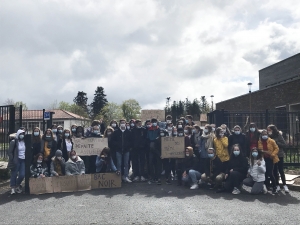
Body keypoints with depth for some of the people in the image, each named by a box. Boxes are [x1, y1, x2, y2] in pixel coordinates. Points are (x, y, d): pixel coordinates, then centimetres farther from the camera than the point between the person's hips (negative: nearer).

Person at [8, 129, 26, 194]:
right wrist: (12, 160, -12)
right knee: (14, 174, 1)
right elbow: (9, 152, -6)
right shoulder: (13, 142, -4)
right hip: (16, 161, -4)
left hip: (23, 160, 4)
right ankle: (13, 188, 12)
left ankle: (17, 186, 24)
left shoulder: (24, 142, 9)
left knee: (22, 175, 2)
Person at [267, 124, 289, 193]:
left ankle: (284, 185, 8)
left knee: (281, 170, -1)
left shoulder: (278, 135, -6)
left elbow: (284, 145, -9)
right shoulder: (268, 137, 2)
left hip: (279, 155, -3)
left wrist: (276, 143, -16)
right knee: (275, 171, 5)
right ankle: (277, 185, 14)